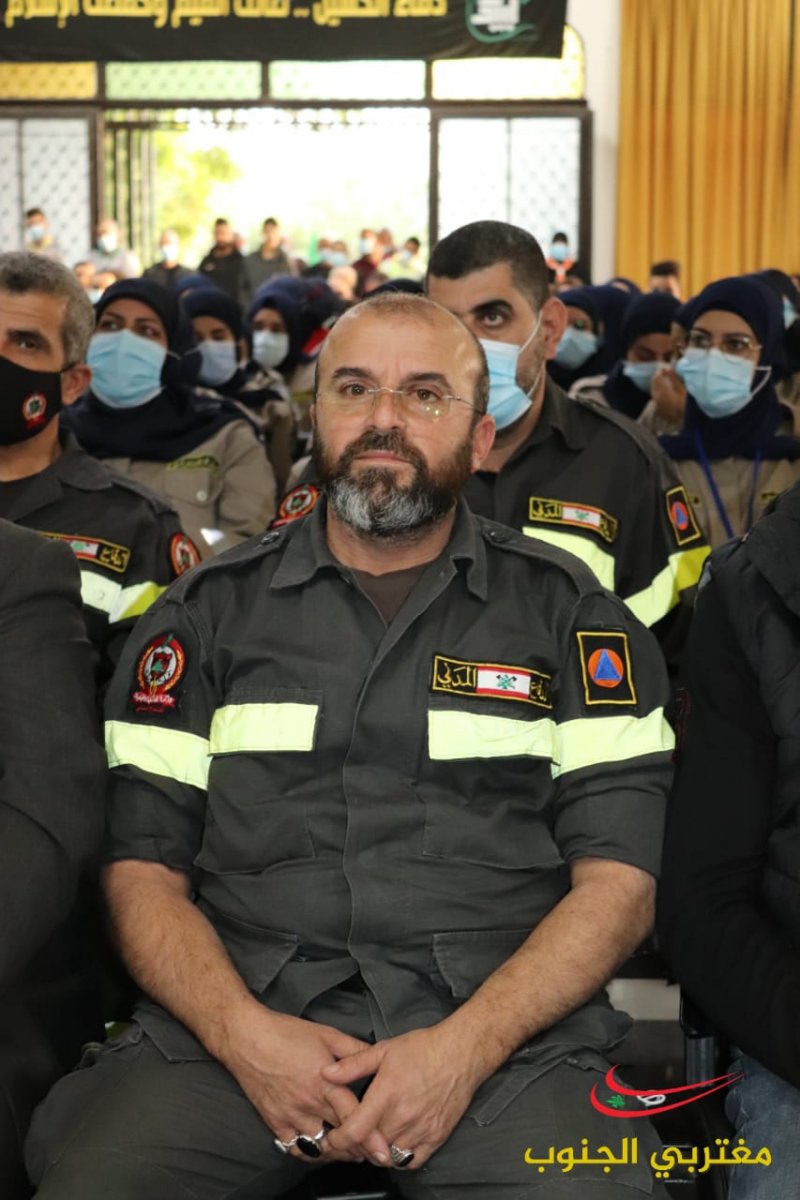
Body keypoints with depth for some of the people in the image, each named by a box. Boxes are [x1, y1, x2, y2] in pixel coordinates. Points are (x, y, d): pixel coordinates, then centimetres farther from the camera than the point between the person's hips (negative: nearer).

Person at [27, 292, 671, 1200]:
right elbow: (144, 867, 8)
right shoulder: (210, 613, 13)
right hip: (232, 1030, 1)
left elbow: (619, 878, 3)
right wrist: (245, 1033, -10)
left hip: (503, 1032, 0)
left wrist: (465, 1047, -12)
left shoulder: (571, 617, 10)